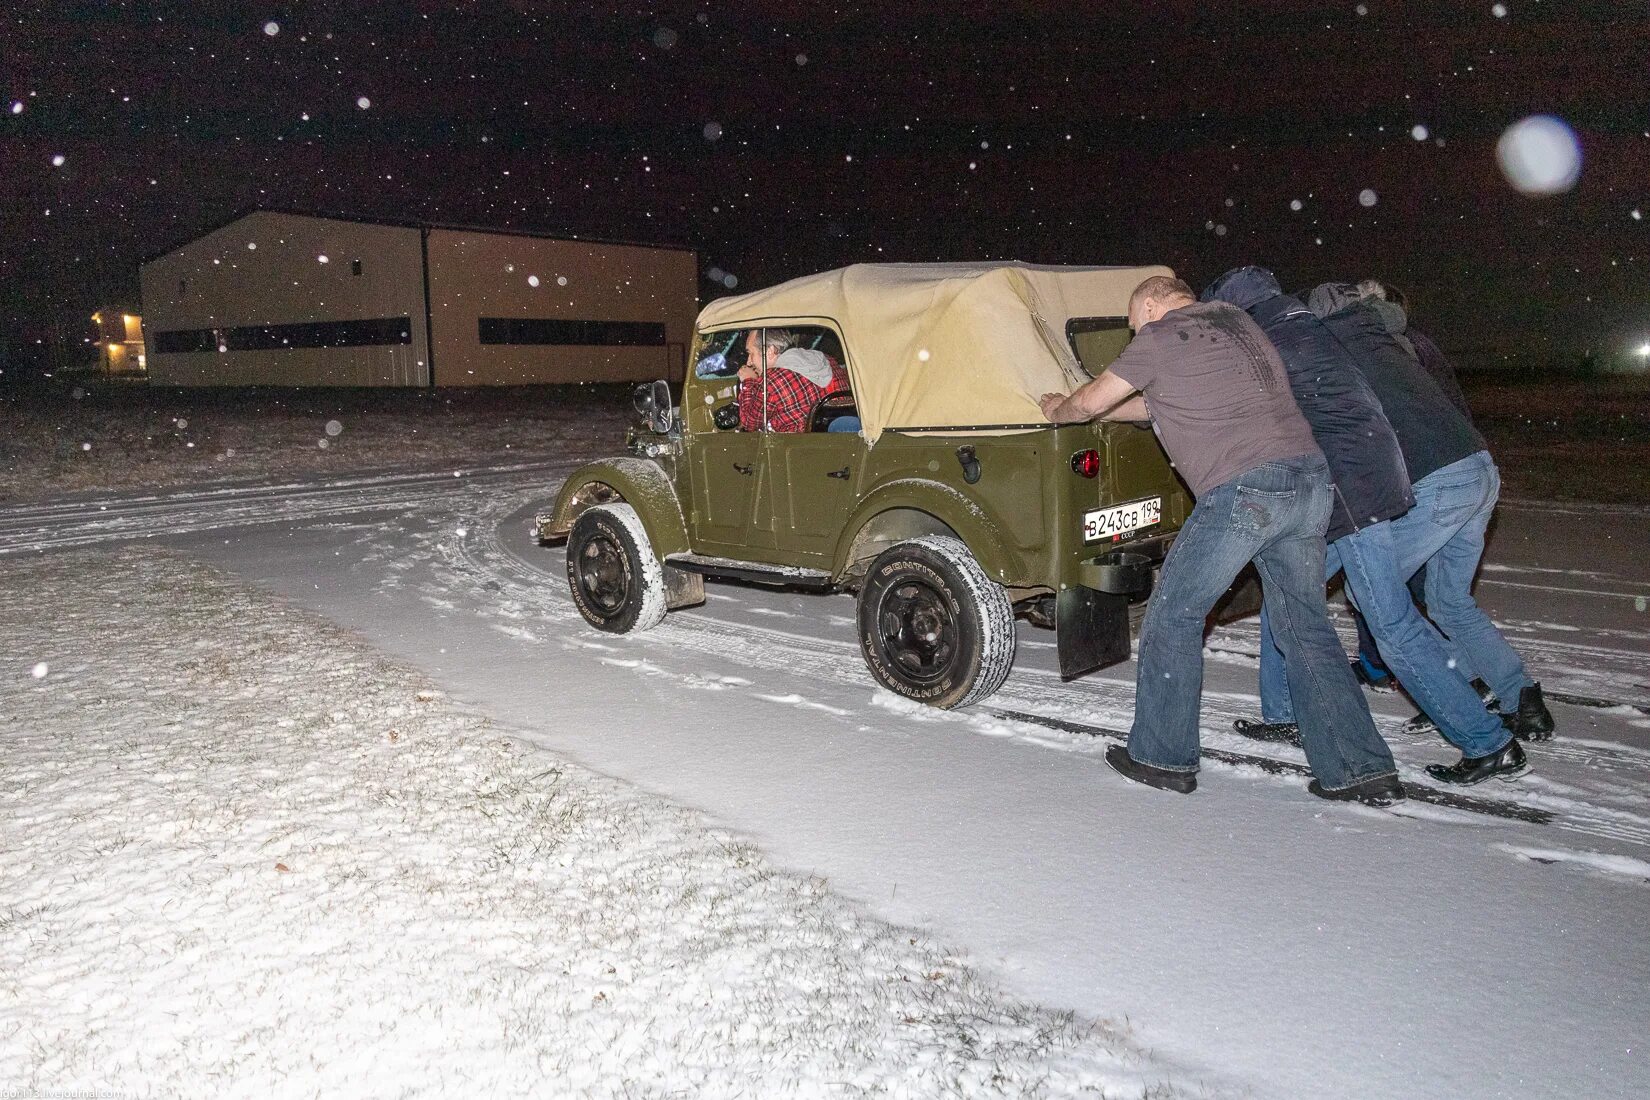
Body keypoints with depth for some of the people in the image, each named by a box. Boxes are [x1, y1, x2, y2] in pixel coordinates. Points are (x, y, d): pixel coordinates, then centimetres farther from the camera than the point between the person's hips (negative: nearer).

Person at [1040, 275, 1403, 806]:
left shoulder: (1158, 337, 2)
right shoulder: (1233, 319, 25)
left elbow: (1090, 400, 12)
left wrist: (1059, 411, 34)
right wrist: (1096, 410, 40)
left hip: (1244, 492, -8)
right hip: (1309, 476, 8)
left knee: (1174, 616, 8)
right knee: (1305, 626, 14)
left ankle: (1162, 758, 16)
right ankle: (1364, 770, 14)